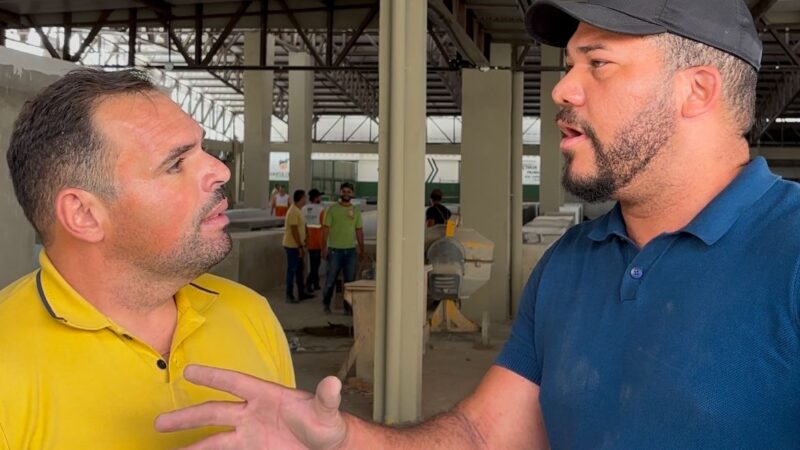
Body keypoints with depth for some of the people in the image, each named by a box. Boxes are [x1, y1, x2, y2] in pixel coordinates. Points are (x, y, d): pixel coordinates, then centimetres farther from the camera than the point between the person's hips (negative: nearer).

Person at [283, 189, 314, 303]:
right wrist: (300, 247, -21)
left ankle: (301, 293, 25)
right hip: (292, 246, -10)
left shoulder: (298, 210, 12)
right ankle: (289, 296, 4)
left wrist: (301, 244, 19)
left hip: (297, 245, 10)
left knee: (299, 268, 16)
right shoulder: (293, 211, -20)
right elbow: (294, 230, -23)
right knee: (292, 270, -3)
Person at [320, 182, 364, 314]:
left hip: (351, 250, 3)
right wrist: (324, 248, -9)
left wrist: (361, 249, 9)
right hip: (335, 249, -3)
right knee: (331, 279, 3)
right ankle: (326, 304, 17)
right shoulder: (332, 209, -2)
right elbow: (325, 229, -4)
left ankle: (348, 305, 16)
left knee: (350, 280, 7)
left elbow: (359, 231, 12)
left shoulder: (356, 210, 9)